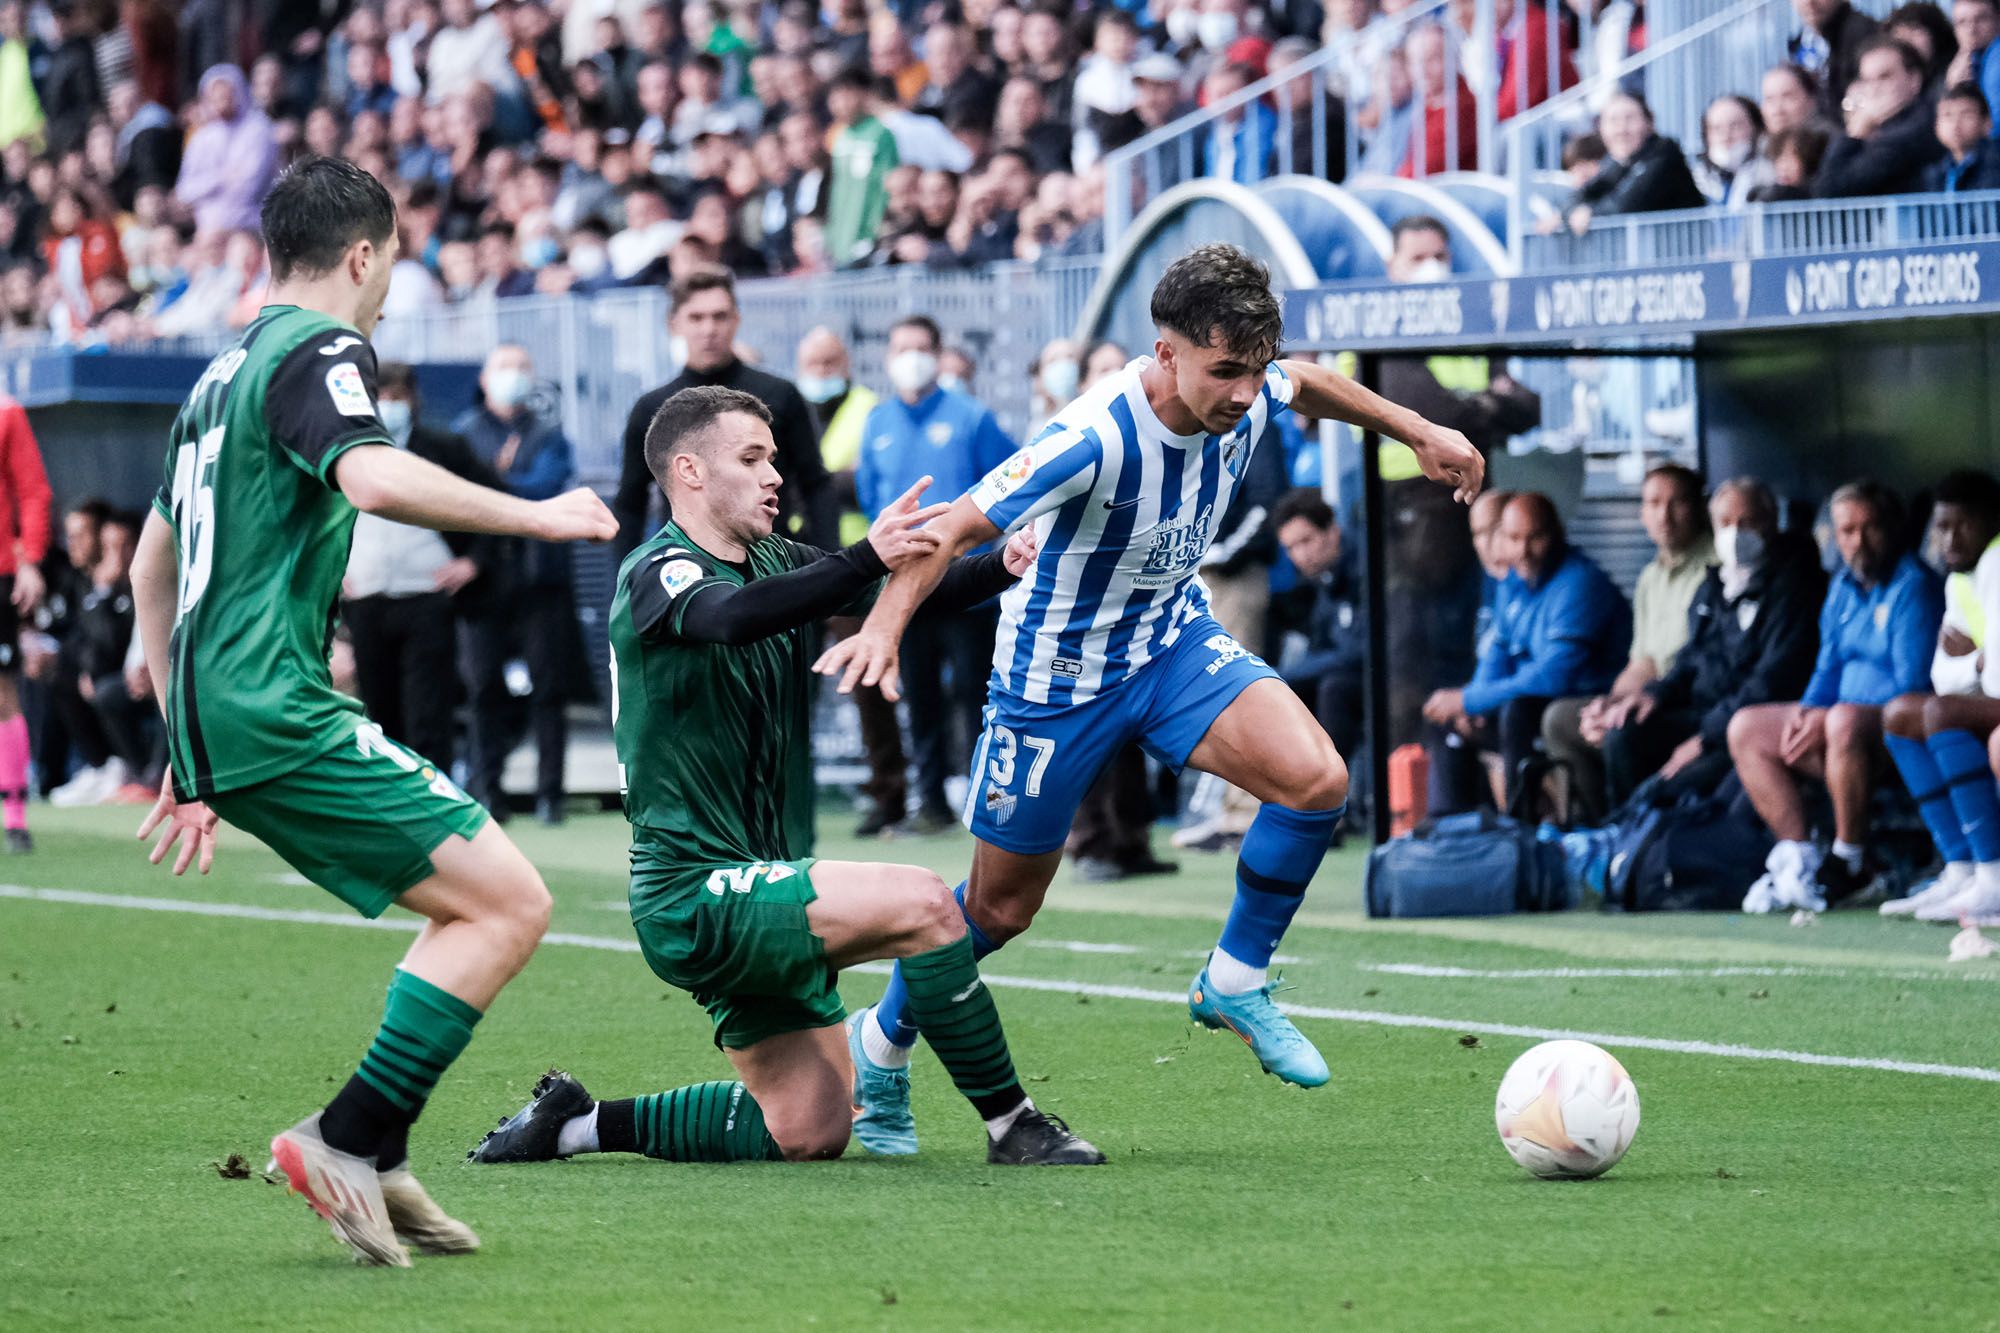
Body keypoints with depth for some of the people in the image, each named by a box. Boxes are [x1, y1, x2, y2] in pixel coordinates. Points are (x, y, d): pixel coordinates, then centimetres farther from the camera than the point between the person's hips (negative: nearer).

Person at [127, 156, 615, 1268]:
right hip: (275, 710, -10)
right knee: (511, 903, -12)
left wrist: (190, 757, 33)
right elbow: (374, 479, -28)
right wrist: (537, 515, -17)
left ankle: (376, 1167, 7)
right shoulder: (321, 352, -6)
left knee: (474, 906, 15)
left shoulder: (225, 372, 23)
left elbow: (151, 567, 30)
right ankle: (346, 1140, -14)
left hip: (214, 718, 10)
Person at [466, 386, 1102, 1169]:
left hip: (758, 890, 9)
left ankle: (576, 1124, 19)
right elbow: (732, 617, -36)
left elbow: (908, 591, 5)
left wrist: (1001, 567, -15)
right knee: (922, 904, -24)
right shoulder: (657, 575, -13)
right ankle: (1012, 1126, -15)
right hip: (697, 898, -9)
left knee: (808, 1133, 8)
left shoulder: (772, 564, 12)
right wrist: (866, 560, -47)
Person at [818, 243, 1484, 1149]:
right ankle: (882, 1042, 37)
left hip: (1174, 640, 5)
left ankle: (1235, 983, 2)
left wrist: (1417, 431, 15)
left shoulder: (1247, 396, -15)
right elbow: (957, 527, -33)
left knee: (1315, 779, -20)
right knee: (1002, 905, 9)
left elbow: (1310, 385, 12)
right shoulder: (1094, 440, -35)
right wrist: (884, 625, -48)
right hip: (1059, 674, -5)